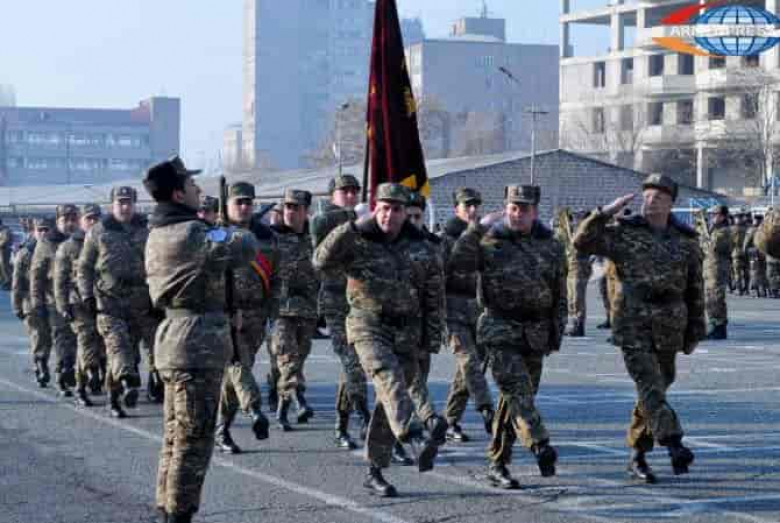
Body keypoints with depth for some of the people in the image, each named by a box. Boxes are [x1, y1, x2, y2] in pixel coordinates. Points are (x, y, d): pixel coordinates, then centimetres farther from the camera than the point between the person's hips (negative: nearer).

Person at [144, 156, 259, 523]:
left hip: (173, 337, 10)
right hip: (198, 342, -10)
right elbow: (243, 249, -21)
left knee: (176, 435, 16)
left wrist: (219, 231, 7)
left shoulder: (158, 234, 13)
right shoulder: (192, 233, -17)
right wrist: (241, 233, -1)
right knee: (193, 438, -5)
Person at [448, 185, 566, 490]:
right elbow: (458, 262, -17)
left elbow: (560, 294, 12)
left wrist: (557, 331, 7)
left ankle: (497, 464, 15)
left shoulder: (551, 246, 8)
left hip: (535, 336, 4)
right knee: (518, 391, -20)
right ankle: (540, 447, -34)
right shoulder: (490, 243, -1)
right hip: (500, 331, -4)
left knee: (514, 400, 8)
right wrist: (477, 229, -24)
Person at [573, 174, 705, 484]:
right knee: (650, 386, -17)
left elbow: (695, 289, 13)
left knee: (655, 390, 10)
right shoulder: (624, 233, 1)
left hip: (669, 329, 4)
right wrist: (606, 212, -19)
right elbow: (582, 241, -9)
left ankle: (637, 456, 22)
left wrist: (695, 331, 13)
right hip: (633, 326, -4)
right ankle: (673, 444, -30)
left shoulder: (686, 241, 8)